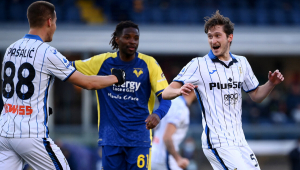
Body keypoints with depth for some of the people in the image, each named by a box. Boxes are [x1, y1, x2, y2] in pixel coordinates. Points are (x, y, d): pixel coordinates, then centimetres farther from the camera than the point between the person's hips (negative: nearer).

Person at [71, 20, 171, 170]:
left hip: (139, 138, -2)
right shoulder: (103, 62, 2)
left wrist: (158, 114, -27)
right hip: (110, 139, 2)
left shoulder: (148, 64, -3)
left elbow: (166, 97, -6)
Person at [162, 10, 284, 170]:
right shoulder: (198, 65, -3)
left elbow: (255, 95, 22)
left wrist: (271, 84, 3)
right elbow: (165, 93, -7)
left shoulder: (241, 62, 13)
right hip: (217, 143, -6)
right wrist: (180, 90, -29)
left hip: (239, 141, 7)